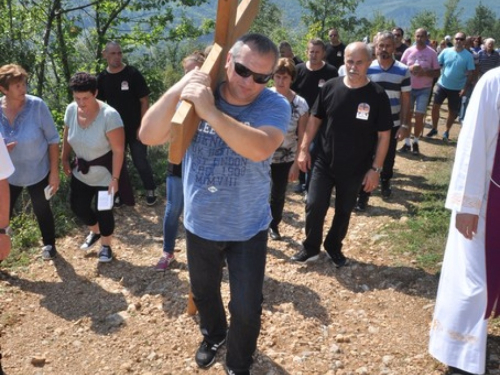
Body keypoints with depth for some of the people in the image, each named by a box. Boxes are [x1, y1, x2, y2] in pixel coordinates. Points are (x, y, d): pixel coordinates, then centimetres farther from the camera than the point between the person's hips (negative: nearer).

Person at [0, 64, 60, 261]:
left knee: (42, 211, 17)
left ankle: (49, 244, 42)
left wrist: (54, 172, -12)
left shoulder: (37, 106, -20)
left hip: (38, 173, -2)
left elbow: (53, 140, -13)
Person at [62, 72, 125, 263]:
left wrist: (115, 178, -24)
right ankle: (95, 231, 46)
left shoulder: (109, 115, -28)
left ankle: (106, 245, 30)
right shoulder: (71, 110, -10)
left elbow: (118, 150, -25)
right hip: (81, 171, 6)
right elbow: (67, 137, 7)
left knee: (103, 210, 4)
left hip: (104, 173, -6)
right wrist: (65, 160, 11)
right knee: (78, 206, 15)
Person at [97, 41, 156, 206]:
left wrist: (142, 126, -13)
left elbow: (144, 101, -10)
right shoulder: (101, 78, -1)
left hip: (135, 128, -3)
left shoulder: (133, 74, -12)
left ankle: (150, 190, 24)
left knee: (140, 161, 4)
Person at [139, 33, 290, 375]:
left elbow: (259, 149, -37)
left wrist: (210, 111, -42)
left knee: (247, 307, 8)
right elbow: (148, 136, -21)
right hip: (200, 224, 3)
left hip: (248, 229, -2)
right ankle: (213, 335, 59)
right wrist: (176, 92, -35)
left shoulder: (275, 106, -18)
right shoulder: (196, 94, -12)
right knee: (204, 293, 26)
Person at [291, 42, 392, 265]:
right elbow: (315, 119, 4)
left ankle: (334, 247, 37)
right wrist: (304, 148, 1)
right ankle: (311, 248, 22)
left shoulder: (377, 95, -11)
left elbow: (384, 135, -7)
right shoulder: (330, 87, -6)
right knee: (314, 206, 0)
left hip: (355, 169, -1)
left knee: (344, 211, 15)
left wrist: (376, 168, -9)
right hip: (323, 162, 1)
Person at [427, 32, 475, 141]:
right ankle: (434, 129, 18)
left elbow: (471, 73, -5)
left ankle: (446, 132, 24)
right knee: (435, 106, 2)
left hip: (457, 89, -1)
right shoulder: (446, 52, -3)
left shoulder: (468, 56, -7)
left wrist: (465, 88, -12)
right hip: (442, 85, 1)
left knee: (452, 111, 8)